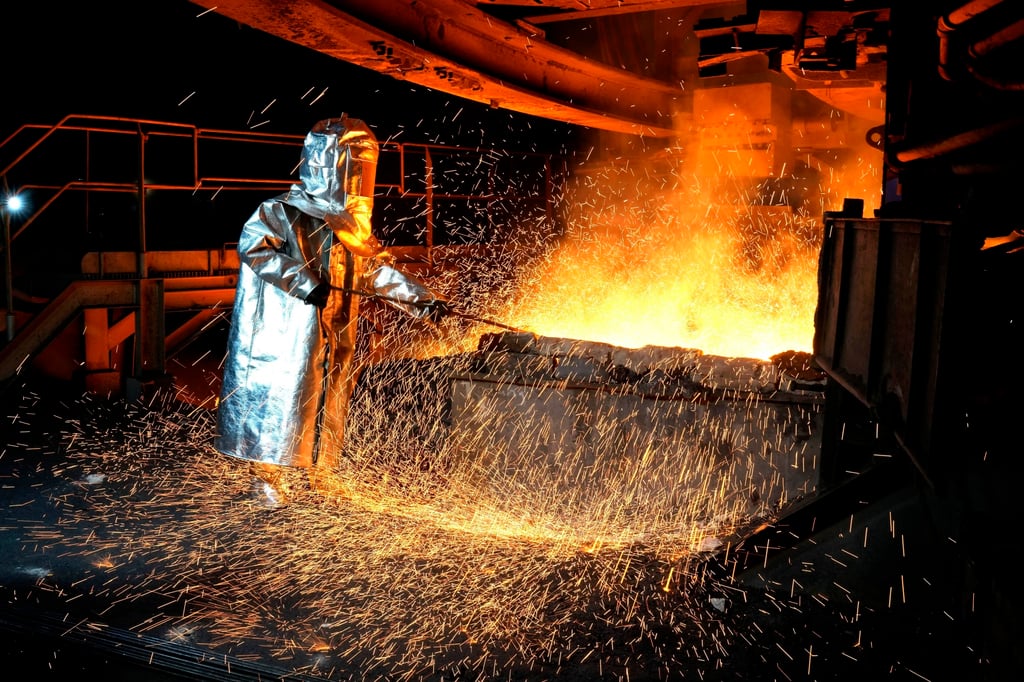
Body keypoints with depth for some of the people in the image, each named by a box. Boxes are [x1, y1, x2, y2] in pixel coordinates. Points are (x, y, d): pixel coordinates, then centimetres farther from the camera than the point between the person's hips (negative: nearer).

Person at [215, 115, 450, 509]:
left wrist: (422, 299, 6)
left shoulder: (349, 226, 13)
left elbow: (377, 270, 16)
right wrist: (305, 282, -31)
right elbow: (253, 245, -24)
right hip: (284, 338, -7)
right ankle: (267, 484, 10)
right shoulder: (282, 213, -9)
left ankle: (311, 482, 27)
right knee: (281, 402, -4)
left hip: (332, 344, 8)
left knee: (326, 406, 13)